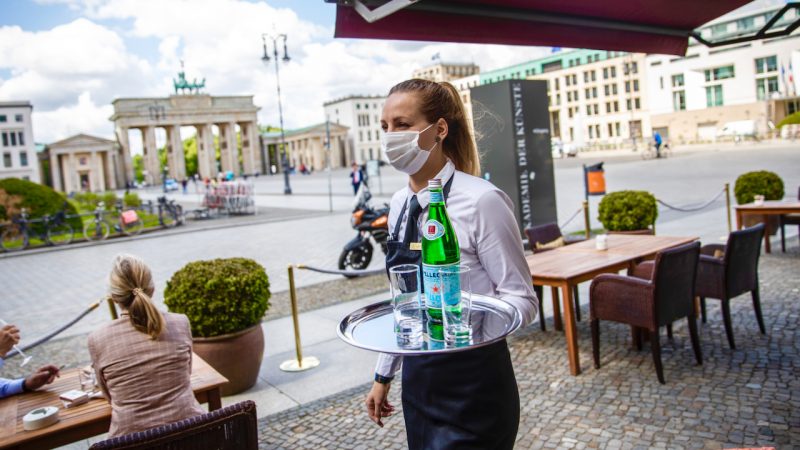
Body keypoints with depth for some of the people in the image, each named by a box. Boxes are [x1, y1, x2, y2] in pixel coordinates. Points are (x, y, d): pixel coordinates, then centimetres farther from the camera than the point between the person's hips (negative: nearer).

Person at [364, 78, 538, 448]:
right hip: (417, 384, 6)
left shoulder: (481, 201, -18)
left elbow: (522, 300, -14)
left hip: (473, 393, -6)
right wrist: (383, 376, 14)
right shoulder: (399, 205, 3)